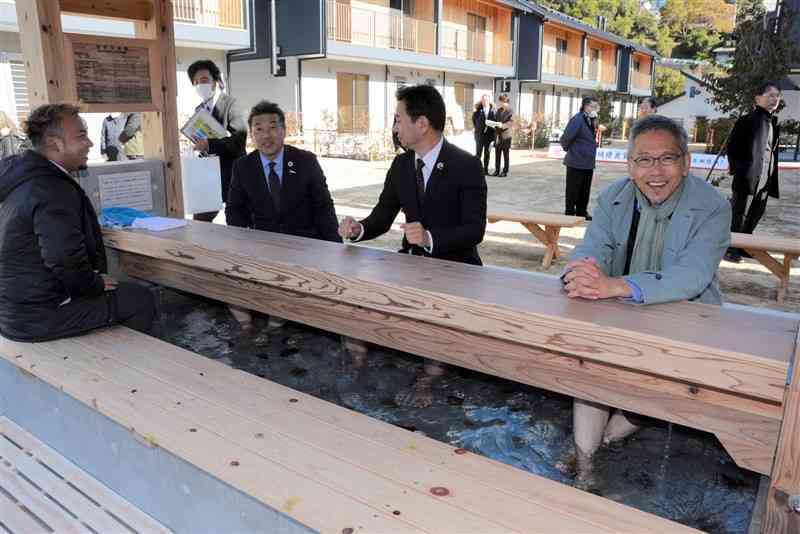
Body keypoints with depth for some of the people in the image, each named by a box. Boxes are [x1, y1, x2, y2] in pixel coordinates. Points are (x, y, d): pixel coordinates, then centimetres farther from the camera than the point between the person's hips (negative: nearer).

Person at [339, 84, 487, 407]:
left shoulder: (465, 166, -14)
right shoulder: (401, 165, 4)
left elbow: (475, 230, -18)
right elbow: (382, 218, 7)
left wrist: (430, 238, -35)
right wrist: (358, 229, -16)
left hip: (454, 264, -5)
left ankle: (430, 378, -12)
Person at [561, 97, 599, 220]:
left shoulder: (591, 120, 9)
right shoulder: (577, 119, -17)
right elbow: (565, 138, -20)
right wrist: (567, 148, -6)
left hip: (588, 162, 8)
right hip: (576, 162, -8)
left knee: (585, 191, 15)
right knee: (573, 190, 2)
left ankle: (582, 213, 26)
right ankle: (569, 213, 12)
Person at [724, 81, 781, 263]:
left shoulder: (774, 123, 14)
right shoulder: (747, 120, -7)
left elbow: (773, 149, 17)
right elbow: (732, 145, -8)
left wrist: (773, 177, 10)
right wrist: (737, 168, -13)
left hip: (766, 177, 7)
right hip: (747, 174, -7)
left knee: (757, 212, 12)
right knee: (738, 212, -1)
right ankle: (730, 248, 7)